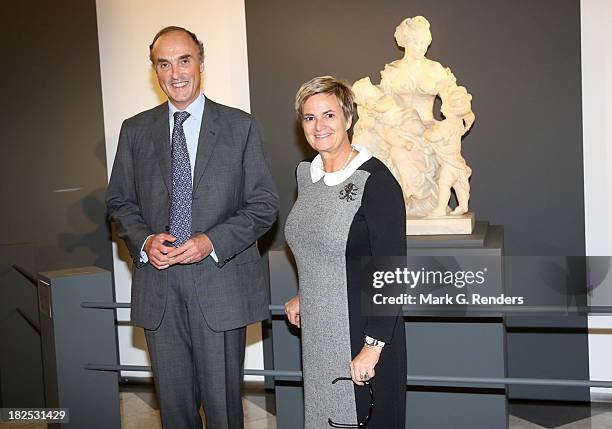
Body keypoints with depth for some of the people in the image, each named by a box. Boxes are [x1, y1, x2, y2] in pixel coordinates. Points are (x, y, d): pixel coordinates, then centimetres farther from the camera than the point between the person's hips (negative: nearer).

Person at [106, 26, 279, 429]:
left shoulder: (240, 126, 1)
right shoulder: (135, 130, 8)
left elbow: (264, 203, -1)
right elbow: (120, 202, 13)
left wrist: (212, 241, -14)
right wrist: (144, 240, -8)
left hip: (220, 285, -2)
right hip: (159, 289, 3)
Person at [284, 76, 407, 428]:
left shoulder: (376, 180, -16)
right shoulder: (306, 174, 7)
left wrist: (373, 347, -20)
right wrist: (304, 296, 15)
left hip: (362, 331, -7)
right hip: (318, 329, 7)